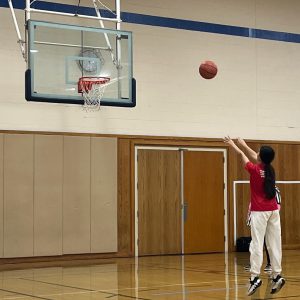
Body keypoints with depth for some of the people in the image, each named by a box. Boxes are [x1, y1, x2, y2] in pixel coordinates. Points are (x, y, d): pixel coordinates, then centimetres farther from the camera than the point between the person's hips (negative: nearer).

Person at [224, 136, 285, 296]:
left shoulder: (255, 170, -10)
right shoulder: (270, 169, 5)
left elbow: (242, 155, 8)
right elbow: (253, 156, 22)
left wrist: (233, 144, 26)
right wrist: (243, 145, 37)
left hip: (259, 211, -6)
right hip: (273, 210, 6)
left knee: (257, 244, -8)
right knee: (274, 244, 5)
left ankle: (255, 277, -13)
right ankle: (277, 276, 4)